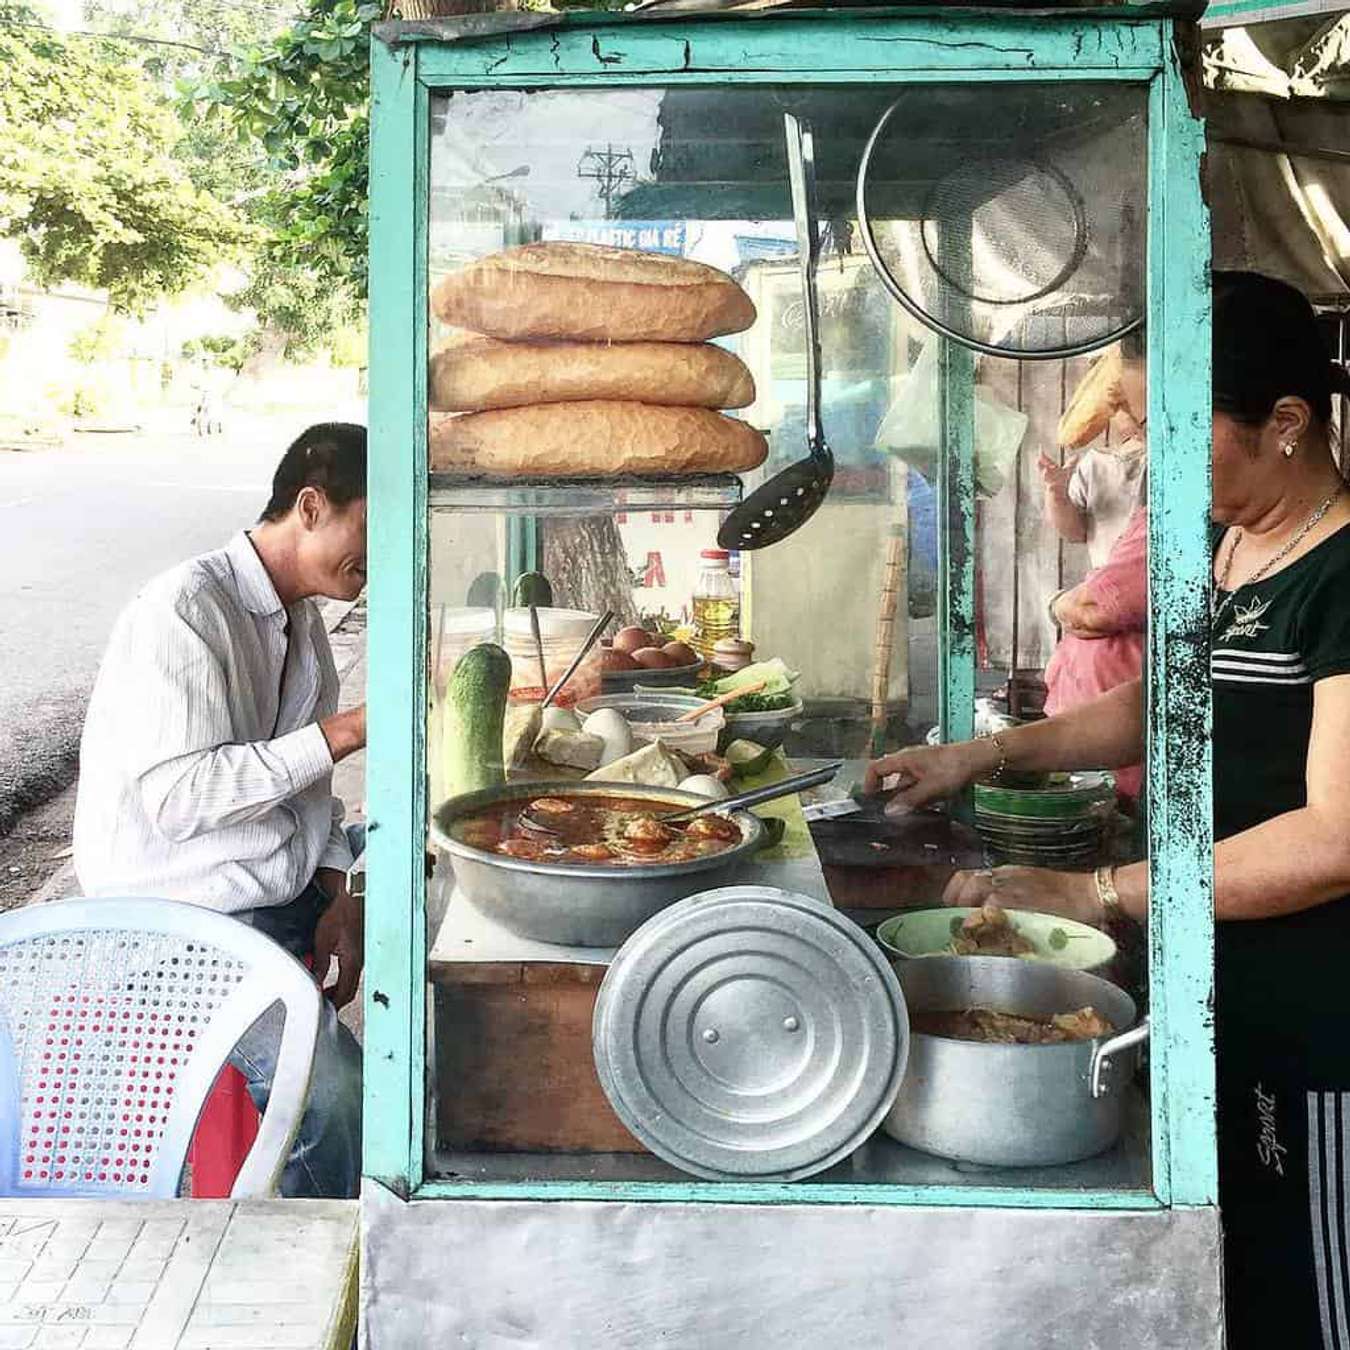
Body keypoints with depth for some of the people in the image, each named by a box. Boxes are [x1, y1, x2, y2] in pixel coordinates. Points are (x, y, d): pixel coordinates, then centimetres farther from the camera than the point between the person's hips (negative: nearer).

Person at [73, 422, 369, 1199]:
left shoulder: (301, 615, 10)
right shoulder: (185, 612, -19)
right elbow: (172, 794, -26)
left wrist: (339, 897, 0)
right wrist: (341, 733, -26)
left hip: (290, 893, 9)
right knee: (334, 1087, -27)